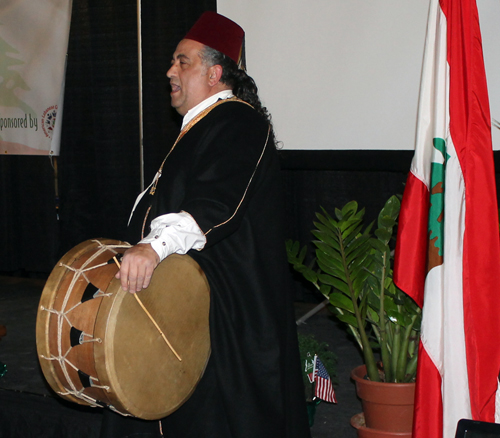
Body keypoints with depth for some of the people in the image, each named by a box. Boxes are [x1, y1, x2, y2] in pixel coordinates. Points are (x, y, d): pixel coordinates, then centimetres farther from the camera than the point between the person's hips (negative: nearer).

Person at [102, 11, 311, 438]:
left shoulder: (237, 123, -16)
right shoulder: (202, 125, 18)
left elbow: (217, 201, -32)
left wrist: (156, 245, -44)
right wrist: (146, 247, 28)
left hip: (225, 298, -10)